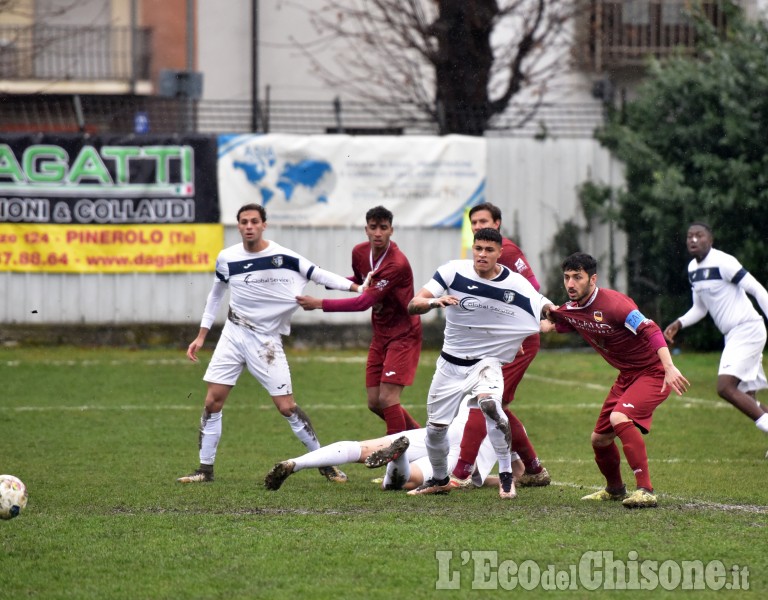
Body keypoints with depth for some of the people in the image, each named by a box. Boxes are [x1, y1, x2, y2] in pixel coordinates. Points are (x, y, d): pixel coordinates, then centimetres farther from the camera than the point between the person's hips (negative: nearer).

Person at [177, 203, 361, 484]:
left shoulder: (284, 257, -12)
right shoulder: (227, 258, -1)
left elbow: (319, 275, -7)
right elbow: (216, 294, 14)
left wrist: (359, 288, -18)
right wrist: (201, 336, 13)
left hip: (267, 340, -3)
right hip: (233, 334, 3)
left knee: (287, 408, -7)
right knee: (212, 402, -3)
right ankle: (205, 469, 7)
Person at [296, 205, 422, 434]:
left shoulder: (397, 264, -26)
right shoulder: (359, 252, -2)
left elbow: (364, 302, -30)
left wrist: (320, 304, -29)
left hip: (403, 335, -8)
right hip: (380, 335, 8)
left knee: (387, 399, -15)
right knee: (374, 403, 7)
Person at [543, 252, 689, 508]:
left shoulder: (612, 303, -25)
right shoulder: (570, 310, 1)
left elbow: (650, 330, -30)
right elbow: (558, 326, 27)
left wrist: (669, 367, -39)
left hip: (653, 372, -9)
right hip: (627, 376, 9)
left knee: (620, 418, -31)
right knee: (599, 439, 12)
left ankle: (646, 490, -29)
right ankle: (614, 489, 40)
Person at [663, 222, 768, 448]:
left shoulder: (723, 262, -14)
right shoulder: (692, 269, 13)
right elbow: (700, 308, 24)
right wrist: (679, 323, 8)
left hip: (747, 330, -9)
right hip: (733, 336, 9)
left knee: (725, 387, -19)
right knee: (747, 399, 7)